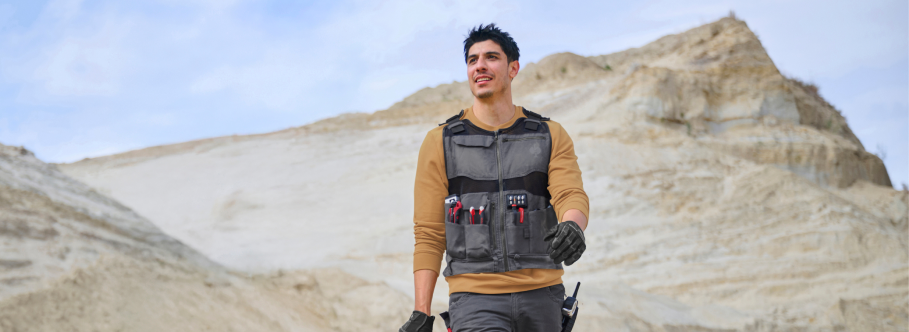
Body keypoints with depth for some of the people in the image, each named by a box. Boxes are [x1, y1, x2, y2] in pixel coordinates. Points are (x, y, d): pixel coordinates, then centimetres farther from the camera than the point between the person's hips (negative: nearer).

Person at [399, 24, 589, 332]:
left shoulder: (552, 136, 9)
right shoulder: (441, 142, 6)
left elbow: (572, 197, -7)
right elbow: (428, 234, 5)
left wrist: (572, 227, -33)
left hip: (541, 296, 2)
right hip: (475, 300, -2)